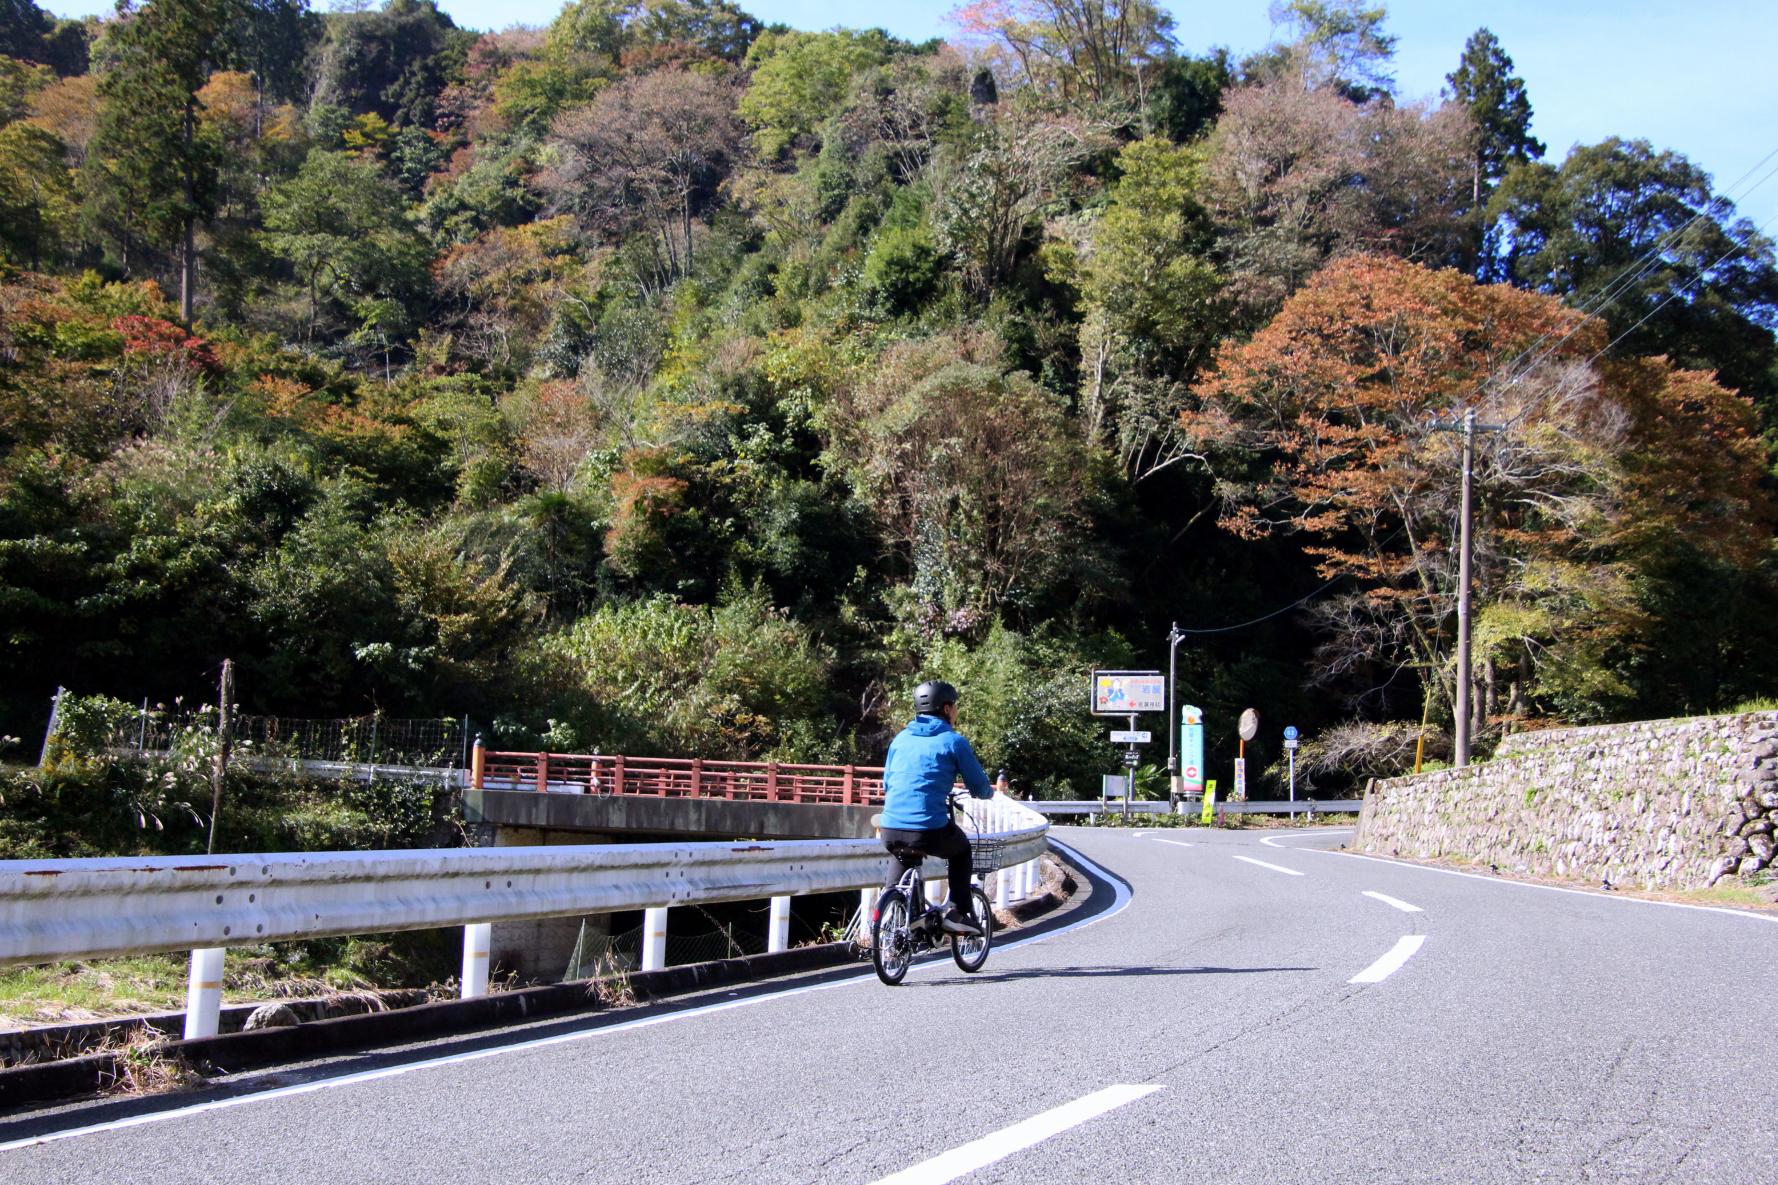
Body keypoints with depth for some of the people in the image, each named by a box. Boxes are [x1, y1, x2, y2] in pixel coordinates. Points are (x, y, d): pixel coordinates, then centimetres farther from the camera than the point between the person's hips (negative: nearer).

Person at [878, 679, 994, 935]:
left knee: (901, 856, 37)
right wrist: (988, 792, 29)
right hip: (931, 831, -4)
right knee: (961, 851, 27)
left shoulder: (901, 738, 15)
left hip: (891, 831, 4)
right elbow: (979, 787, 5)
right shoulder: (953, 741, 1)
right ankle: (959, 913, 18)